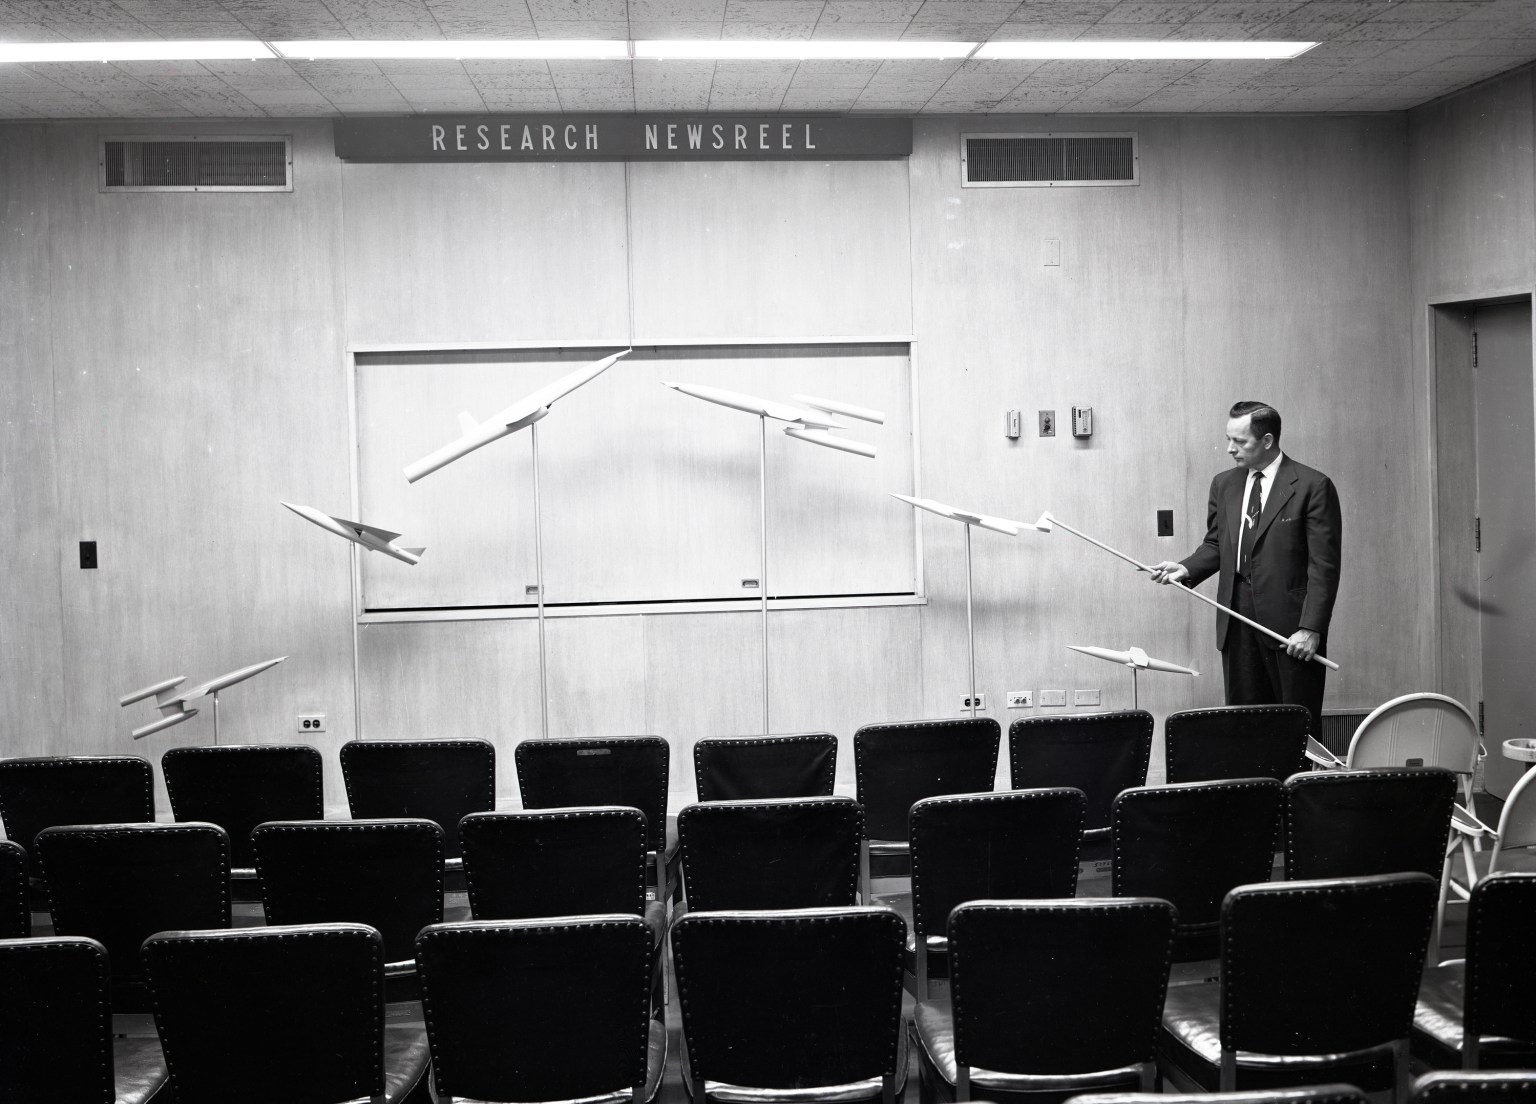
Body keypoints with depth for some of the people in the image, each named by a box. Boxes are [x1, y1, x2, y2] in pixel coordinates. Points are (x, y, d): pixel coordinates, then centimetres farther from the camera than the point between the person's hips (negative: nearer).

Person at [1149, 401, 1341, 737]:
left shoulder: (1312, 486, -6)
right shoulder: (1224, 484, 12)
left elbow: (1323, 566, -9)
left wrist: (1310, 629, -15)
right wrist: (1186, 569, -2)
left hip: (1290, 624, -5)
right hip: (1238, 620, 5)